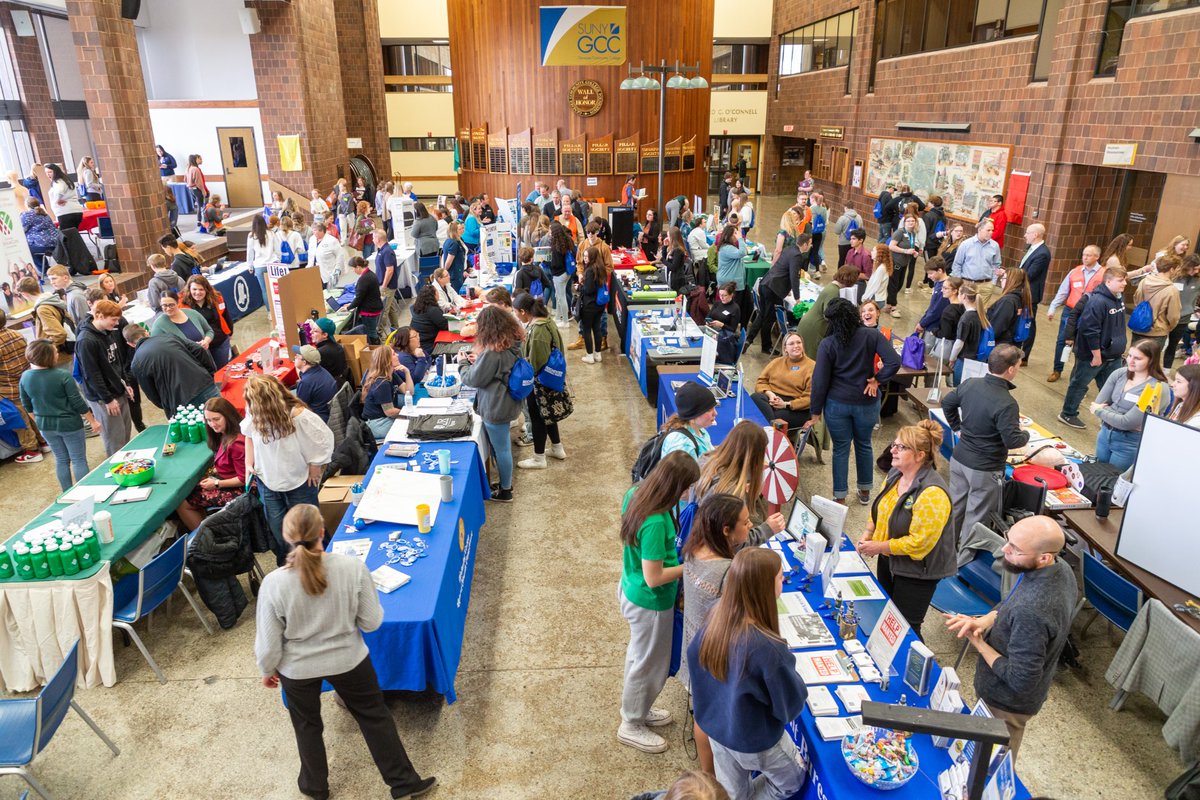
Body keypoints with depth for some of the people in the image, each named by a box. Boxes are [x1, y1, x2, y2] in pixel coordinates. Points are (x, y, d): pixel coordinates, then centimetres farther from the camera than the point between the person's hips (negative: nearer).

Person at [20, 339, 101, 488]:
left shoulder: (25, 377, -5)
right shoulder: (62, 376, -22)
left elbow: (27, 404, 7)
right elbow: (77, 403, -16)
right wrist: (93, 421, -5)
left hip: (45, 426, 5)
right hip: (69, 424, -5)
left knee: (61, 460, 19)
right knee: (79, 460, 7)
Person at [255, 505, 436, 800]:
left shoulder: (273, 583, -26)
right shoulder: (352, 567, -26)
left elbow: (268, 645, -13)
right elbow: (372, 622, -14)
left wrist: (267, 670, 8)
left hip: (297, 670, 1)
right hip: (347, 660, 0)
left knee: (307, 725, 28)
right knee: (374, 716, 21)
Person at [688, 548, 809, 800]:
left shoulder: (717, 615, -19)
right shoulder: (767, 648, -39)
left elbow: (694, 655, 1)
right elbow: (792, 702, -21)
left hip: (714, 726, 6)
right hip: (753, 739, -6)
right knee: (793, 779, 27)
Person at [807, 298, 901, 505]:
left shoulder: (827, 344, -11)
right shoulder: (872, 335, -9)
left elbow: (820, 381, -9)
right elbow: (894, 362, -18)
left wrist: (816, 411, 0)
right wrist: (877, 380, -3)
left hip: (837, 404, -1)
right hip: (866, 402, 1)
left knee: (840, 449, 11)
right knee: (864, 445, 21)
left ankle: (840, 498, 19)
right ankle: (865, 492, 36)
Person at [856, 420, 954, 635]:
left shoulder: (932, 494, -29)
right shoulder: (895, 474, -3)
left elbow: (920, 541, -29)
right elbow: (881, 509, 13)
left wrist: (879, 547, -23)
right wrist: (868, 534, -2)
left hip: (917, 571, -8)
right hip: (889, 559, 8)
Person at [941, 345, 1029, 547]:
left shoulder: (970, 384, -4)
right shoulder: (1006, 404, -26)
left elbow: (947, 402, 12)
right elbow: (1012, 441, -23)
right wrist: (1026, 434, -2)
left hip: (959, 459, 7)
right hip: (984, 470, -7)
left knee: (955, 507, 22)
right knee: (976, 518, 9)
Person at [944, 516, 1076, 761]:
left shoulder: (1032, 611, -42)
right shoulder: (1060, 568, -13)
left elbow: (1021, 681, -32)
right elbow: (1010, 603, 4)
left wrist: (979, 644, -21)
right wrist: (984, 620, -13)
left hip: (1006, 703, -8)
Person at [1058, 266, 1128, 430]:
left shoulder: (1120, 297, 5)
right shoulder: (1098, 301, -24)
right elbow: (1089, 330, -26)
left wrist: (1119, 348, 20)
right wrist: (1096, 354, -21)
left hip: (1113, 355, 8)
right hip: (1092, 354, -8)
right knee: (1079, 384, 8)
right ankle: (1068, 414, 22)